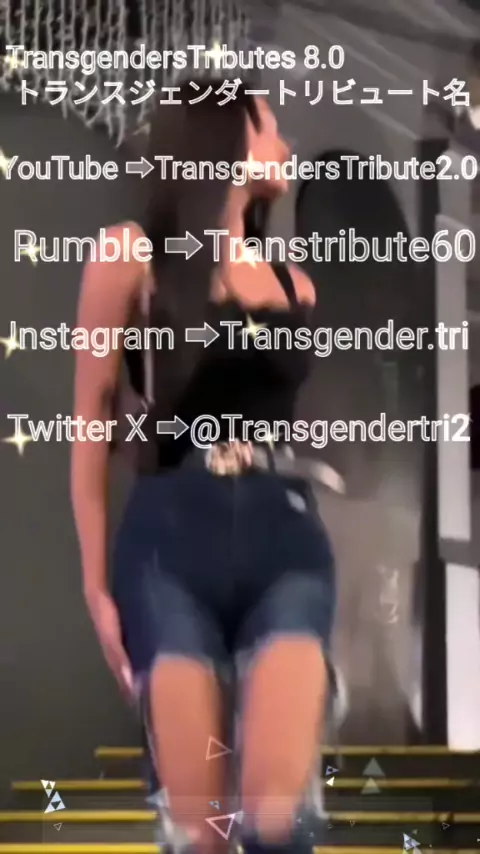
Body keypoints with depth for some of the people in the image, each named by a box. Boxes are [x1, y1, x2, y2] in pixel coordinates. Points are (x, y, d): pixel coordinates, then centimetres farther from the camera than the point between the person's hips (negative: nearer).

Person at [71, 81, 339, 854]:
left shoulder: (293, 283, 18)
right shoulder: (132, 255, 4)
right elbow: (93, 420, 3)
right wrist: (96, 580, 0)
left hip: (286, 535, 3)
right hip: (171, 539, -3)